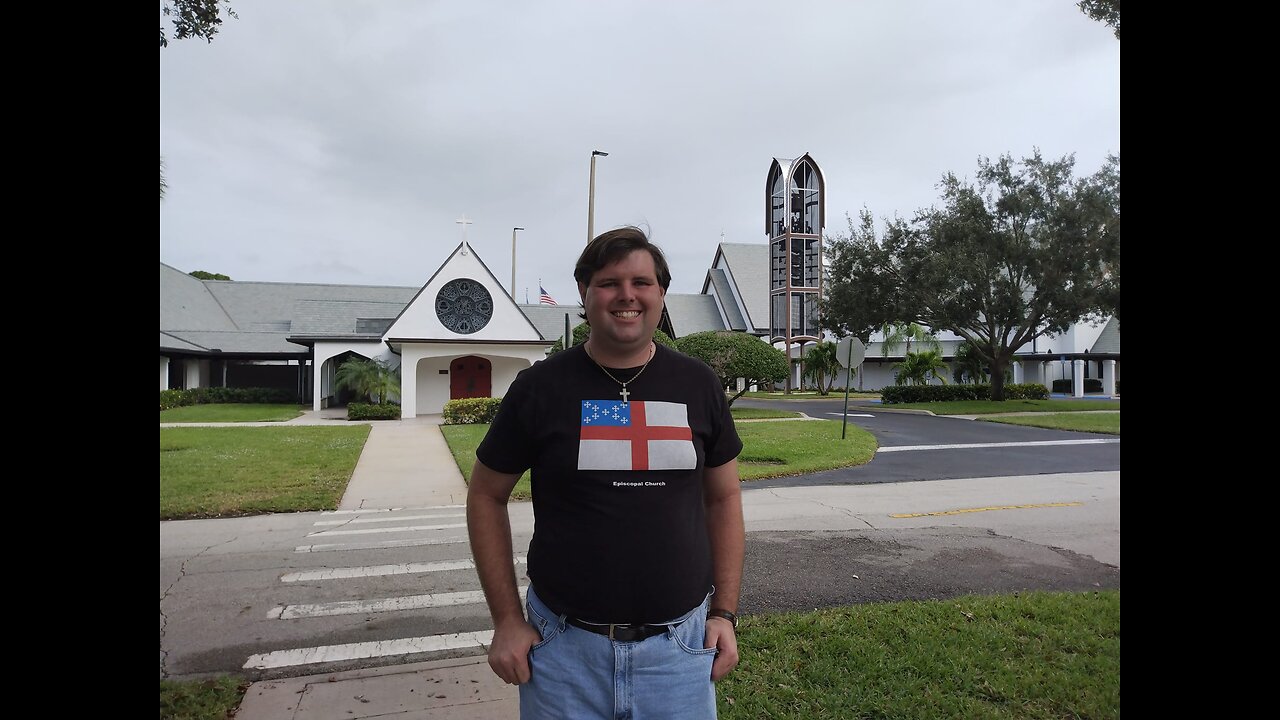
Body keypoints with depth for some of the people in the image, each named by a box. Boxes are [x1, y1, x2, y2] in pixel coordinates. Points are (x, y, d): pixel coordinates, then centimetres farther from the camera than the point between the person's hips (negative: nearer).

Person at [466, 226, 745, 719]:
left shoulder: (697, 385, 0)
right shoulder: (540, 387, -6)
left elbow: (723, 498, 7)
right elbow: (486, 496, 1)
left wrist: (725, 613, 3)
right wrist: (506, 619, -2)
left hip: (680, 645, 2)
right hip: (564, 646, -1)